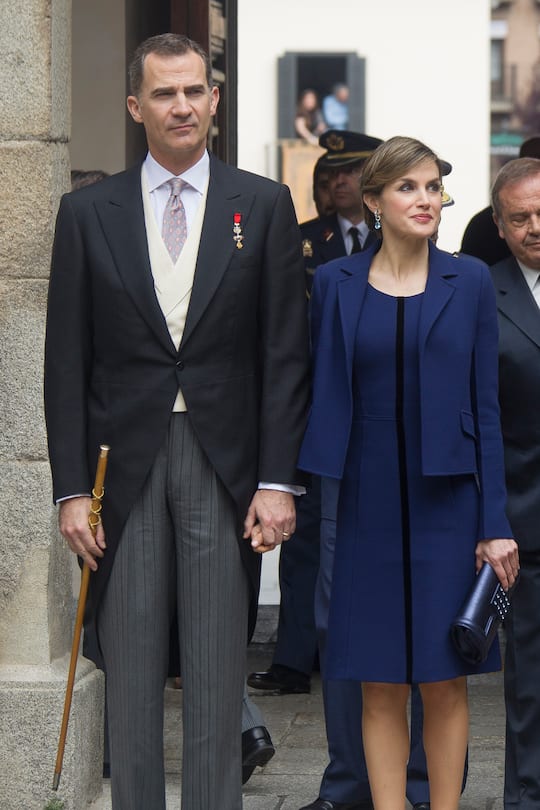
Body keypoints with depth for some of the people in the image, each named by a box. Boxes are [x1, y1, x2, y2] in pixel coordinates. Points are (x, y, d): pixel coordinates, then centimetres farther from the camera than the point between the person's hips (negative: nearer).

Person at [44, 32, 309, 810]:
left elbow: (284, 355, 2)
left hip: (225, 464, 0)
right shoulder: (88, 213, 5)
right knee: (131, 677, 4)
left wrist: (277, 481, -5)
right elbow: (66, 362, 4)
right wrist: (71, 489, -3)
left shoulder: (264, 206, 4)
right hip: (124, 463, 1)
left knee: (218, 676, 2)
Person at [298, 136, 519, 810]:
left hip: (447, 500, 0)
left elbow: (484, 406, 2)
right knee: (381, 684, 3)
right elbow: (323, 400, 6)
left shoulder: (469, 281, 3)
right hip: (370, 501, 0)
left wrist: (494, 522, -3)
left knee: (445, 679, 3)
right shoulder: (335, 285, 4)